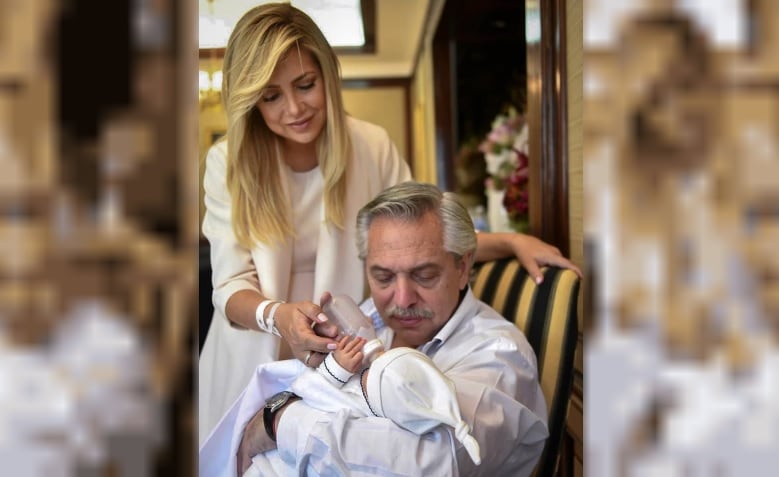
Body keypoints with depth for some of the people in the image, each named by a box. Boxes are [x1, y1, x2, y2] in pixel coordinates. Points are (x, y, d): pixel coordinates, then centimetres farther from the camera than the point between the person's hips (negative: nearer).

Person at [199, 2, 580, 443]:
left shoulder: (371, 146, -8)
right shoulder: (226, 163, -12)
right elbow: (231, 287, -16)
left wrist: (511, 242, -14)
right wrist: (277, 316, -37)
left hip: (344, 357, 1)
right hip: (255, 357, 0)